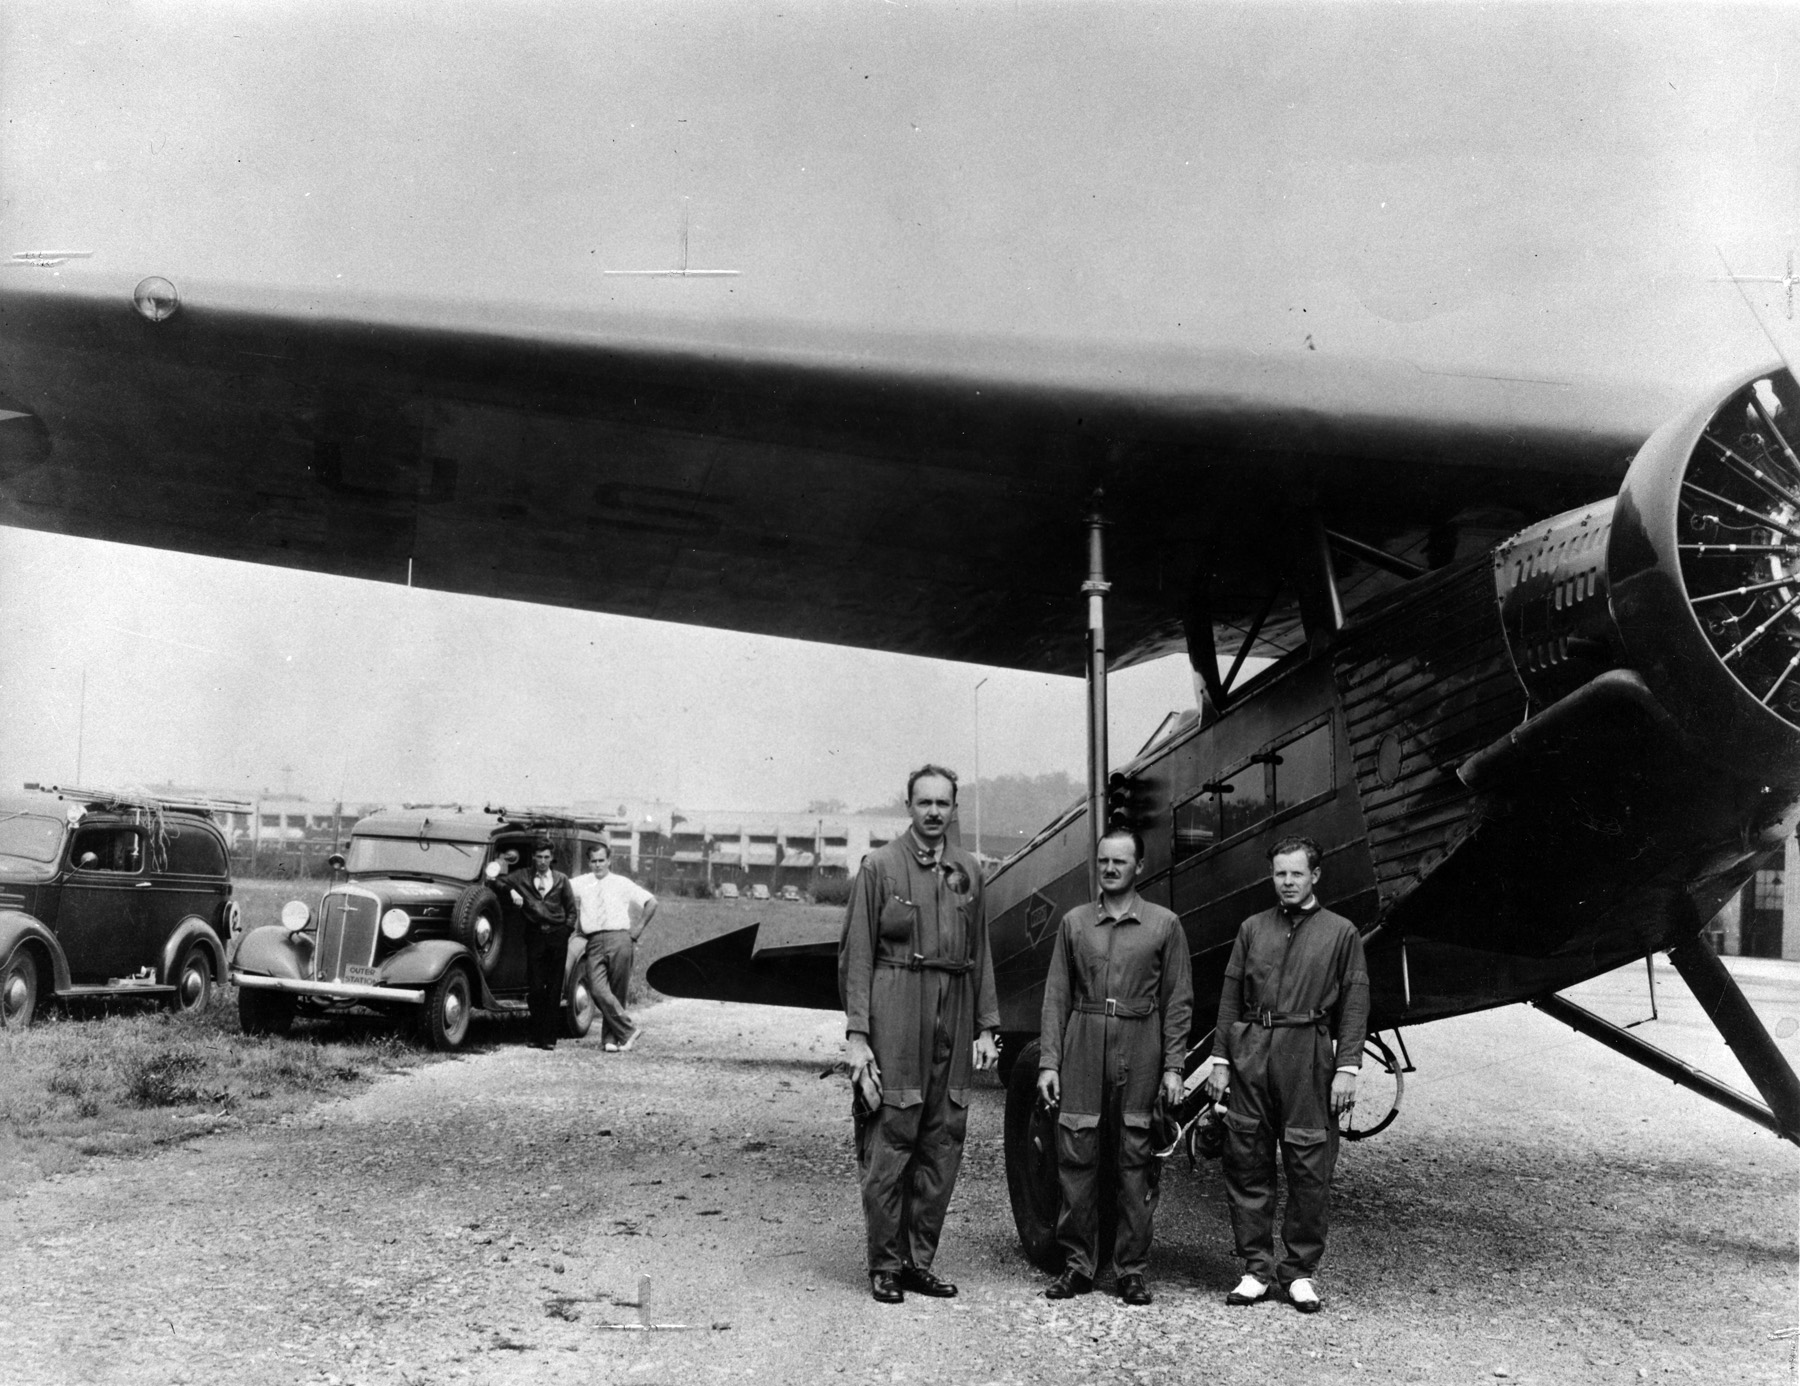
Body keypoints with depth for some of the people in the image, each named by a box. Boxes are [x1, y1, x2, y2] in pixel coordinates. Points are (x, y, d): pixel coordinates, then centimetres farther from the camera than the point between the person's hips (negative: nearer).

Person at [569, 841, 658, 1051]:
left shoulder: (622, 884, 12)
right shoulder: (581, 883, 13)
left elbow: (651, 902, 15)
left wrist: (638, 929, 7)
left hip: (619, 939, -1)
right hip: (594, 943, 1)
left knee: (617, 992, -1)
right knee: (598, 990, -15)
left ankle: (611, 1037, 11)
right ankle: (627, 1031, -7)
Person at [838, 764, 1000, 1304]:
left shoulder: (968, 871, 14)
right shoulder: (879, 866, 0)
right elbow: (856, 954, -3)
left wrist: (986, 1026, 11)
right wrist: (856, 1035, -9)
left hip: (953, 1018, 5)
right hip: (894, 1020, -5)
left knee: (943, 1145, 6)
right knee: (889, 1143, -3)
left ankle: (920, 1260, 17)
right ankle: (885, 1265, 7)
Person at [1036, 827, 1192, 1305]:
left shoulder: (1164, 924, 5)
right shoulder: (1074, 922, 9)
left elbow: (1178, 1002, 5)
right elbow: (1056, 996, 8)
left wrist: (1172, 1068, -2)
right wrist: (1048, 1063, 1)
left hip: (1140, 1053, -1)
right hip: (1081, 1050, 2)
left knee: (1136, 1164, 2)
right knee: (1075, 1159, 1)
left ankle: (1133, 1269, 12)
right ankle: (1077, 1264, 12)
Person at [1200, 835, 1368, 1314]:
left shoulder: (1340, 933, 7)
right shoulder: (1252, 929, 14)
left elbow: (1354, 1005, 3)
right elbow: (1230, 998, 13)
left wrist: (1347, 1068, -6)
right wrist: (1220, 1061, 7)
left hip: (1309, 1056, -2)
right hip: (1250, 1054, 3)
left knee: (1309, 1169, 0)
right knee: (1246, 1163, 3)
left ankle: (1300, 1272, 11)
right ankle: (1257, 1269, 11)